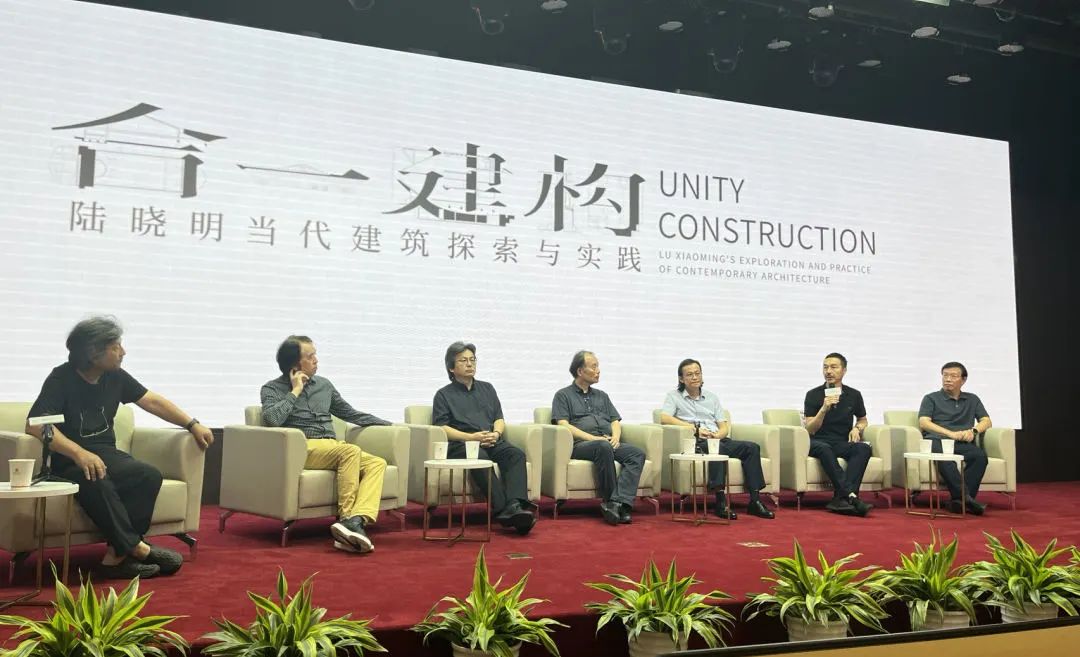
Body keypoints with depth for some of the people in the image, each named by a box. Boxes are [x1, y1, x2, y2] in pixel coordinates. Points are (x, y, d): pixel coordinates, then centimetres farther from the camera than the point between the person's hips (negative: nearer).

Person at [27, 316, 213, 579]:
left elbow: (153, 401, 16)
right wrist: (79, 453, -35)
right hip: (69, 460, -5)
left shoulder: (116, 376, 7)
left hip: (106, 454, 5)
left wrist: (192, 424, 9)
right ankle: (137, 547, -26)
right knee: (96, 483, -38)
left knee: (149, 475, -24)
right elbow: (35, 424, -23)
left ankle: (116, 556, -28)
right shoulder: (61, 379, -11)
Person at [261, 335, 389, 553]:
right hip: (302, 448, -6)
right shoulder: (272, 389, 6)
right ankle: (347, 517, -31)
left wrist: (389, 424, 26)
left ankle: (357, 520, -41)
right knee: (351, 450, -33)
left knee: (377, 463, -21)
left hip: (333, 449, 6)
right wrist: (295, 391, -5)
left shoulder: (324, 384, 22)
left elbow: (350, 413, 30)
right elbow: (271, 419, -15)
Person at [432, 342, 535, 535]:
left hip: (492, 442, 4)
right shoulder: (444, 394, 15)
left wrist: (496, 434, -1)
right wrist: (470, 437, -12)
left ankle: (514, 506, -47)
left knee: (516, 454, -29)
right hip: (461, 444, -4)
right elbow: (441, 428, 1)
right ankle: (502, 509, -48)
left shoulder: (487, 388, 29)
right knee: (481, 458, -38)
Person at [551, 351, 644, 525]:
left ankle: (618, 502, -38)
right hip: (580, 445, -5)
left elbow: (615, 421, 23)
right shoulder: (563, 396, 12)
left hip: (608, 443, 5)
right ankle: (609, 500, -30)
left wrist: (615, 437, -1)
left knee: (637, 453, -25)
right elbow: (563, 425, -2)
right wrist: (593, 438, -13)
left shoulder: (602, 396, 29)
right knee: (603, 448, -39)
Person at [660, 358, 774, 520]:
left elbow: (724, 427, 19)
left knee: (752, 447, -19)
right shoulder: (674, 396, 12)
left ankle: (754, 500, -23)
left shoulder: (712, 397, 25)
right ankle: (721, 501, -41)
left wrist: (717, 435, -7)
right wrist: (695, 428, -13)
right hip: (695, 442, -5)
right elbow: (664, 418, -8)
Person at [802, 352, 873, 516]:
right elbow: (810, 430, -3)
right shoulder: (813, 395, 1)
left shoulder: (854, 395, 9)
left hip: (843, 443, 2)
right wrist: (824, 409, -18)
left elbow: (862, 419, 26)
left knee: (864, 448, -30)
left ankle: (840, 498, -39)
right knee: (823, 448, -38)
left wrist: (857, 428, 2)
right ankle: (851, 496, -42)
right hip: (819, 442, -2)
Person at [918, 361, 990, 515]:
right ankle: (964, 496, -47)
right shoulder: (931, 398, 20)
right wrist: (950, 433, -9)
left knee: (980, 455, -34)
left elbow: (986, 421, 20)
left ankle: (958, 500, -40)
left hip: (963, 444, 2)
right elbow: (923, 423, 5)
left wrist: (973, 430, -4)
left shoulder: (972, 399, 30)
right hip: (937, 440, -2)